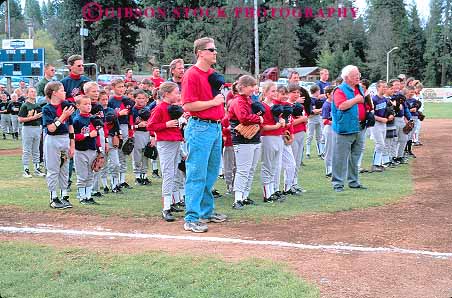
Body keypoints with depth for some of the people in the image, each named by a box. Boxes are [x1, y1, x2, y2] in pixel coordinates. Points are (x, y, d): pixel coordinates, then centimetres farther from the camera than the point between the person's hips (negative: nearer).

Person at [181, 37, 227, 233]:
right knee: (197, 175, -7)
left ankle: (207, 211, 29)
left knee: (211, 173, 17)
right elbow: (188, 105, -19)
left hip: (216, 127, 9)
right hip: (200, 128, -9)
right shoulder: (192, 75, -12)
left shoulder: (214, 73, 14)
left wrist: (222, 110, 10)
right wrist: (213, 102, -14)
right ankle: (191, 219, -3)